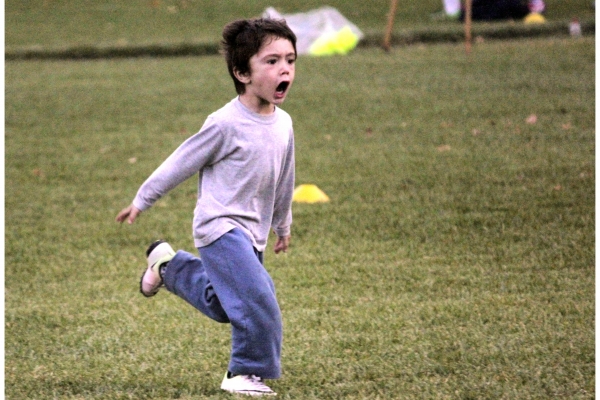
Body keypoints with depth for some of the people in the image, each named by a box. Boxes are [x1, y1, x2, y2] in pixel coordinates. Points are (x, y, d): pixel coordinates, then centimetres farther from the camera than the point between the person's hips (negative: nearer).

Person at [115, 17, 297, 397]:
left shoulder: (283, 124, 3)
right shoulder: (226, 124, -19)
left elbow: (283, 180, 19)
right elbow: (181, 163, -8)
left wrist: (283, 225, 30)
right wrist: (141, 201, 0)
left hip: (251, 234, 8)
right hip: (221, 227, -8)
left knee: (222, 305, 18)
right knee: (258, 301, -17)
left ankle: (169, 266, 38)